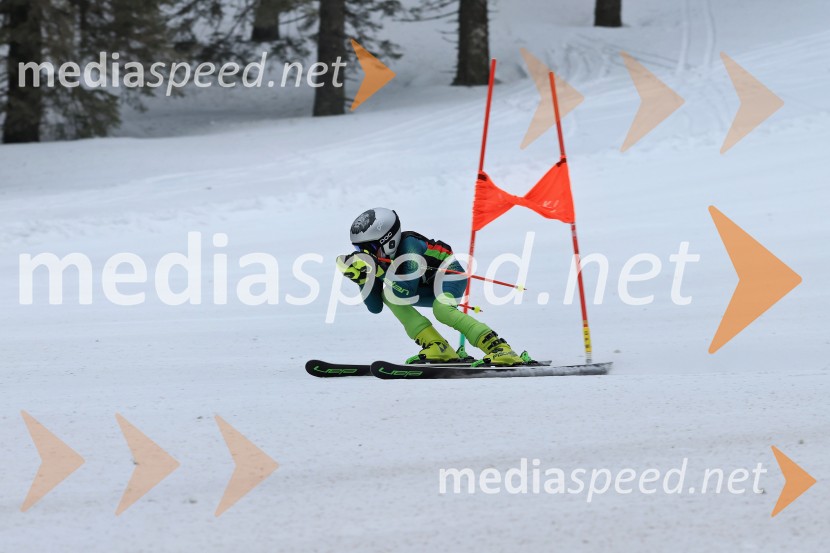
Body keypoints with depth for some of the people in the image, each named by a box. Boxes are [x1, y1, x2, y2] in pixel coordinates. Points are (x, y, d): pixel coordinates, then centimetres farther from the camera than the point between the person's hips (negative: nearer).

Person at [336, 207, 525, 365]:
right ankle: (438, 348, -18)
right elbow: (375, 307, -9)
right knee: (389, 295, -15)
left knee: (441, 309, -36)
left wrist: (380, 271, -42)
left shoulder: (409, 245, -30)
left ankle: (499, 349, -37)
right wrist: (362, 279, -23)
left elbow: (407, 292, -38)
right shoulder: (380, 261, -9)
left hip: (451, 275, -8)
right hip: (430, 287, 8)